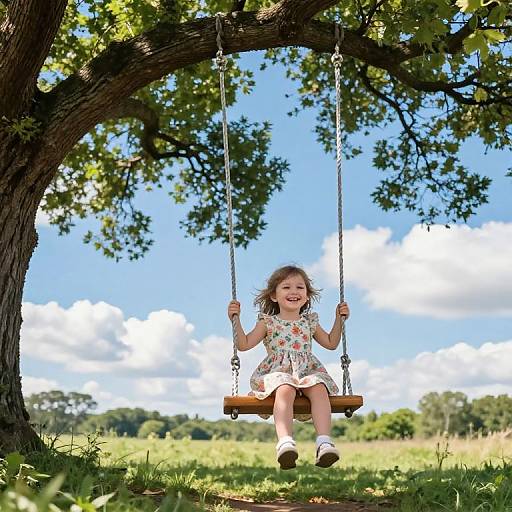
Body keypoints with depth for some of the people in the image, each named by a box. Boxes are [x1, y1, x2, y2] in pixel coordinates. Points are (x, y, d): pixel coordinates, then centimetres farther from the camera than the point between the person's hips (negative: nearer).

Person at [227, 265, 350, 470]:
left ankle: (324, 442, -44)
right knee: (285, 390, -38)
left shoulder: (310, 322, 21)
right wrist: (236, 320, -1)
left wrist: (339, 320, 22)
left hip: (308, 371, 3)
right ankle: (285, 442, -54)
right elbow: (244, 344, 7)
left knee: (319, 388, -33)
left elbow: (331, 343, 30)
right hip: (277, 372, -2)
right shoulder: (268, 322, 12)